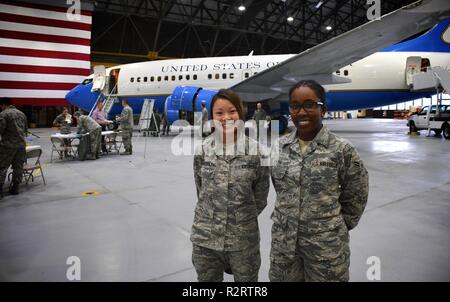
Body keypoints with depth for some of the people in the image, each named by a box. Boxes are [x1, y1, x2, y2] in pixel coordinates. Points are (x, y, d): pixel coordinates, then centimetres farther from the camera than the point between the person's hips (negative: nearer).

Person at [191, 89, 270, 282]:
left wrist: (243, 219, 6)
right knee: (207, 279, 19)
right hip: (205, 239, 2)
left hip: (244, 241, -1)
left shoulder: (256, 151, -9)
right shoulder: (202, 149, -4)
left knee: (246, 279, 17)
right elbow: (201, 191, 7)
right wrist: (214, 215, 8)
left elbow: (260, 197, 1)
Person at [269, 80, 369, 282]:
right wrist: (288, 215, 13)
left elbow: (356, 195, 0)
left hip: (326, 245, -3)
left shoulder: (342, 149, -12)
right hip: (283, 241, 4)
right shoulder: (281, 146, -1)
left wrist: (337, 225, 6)